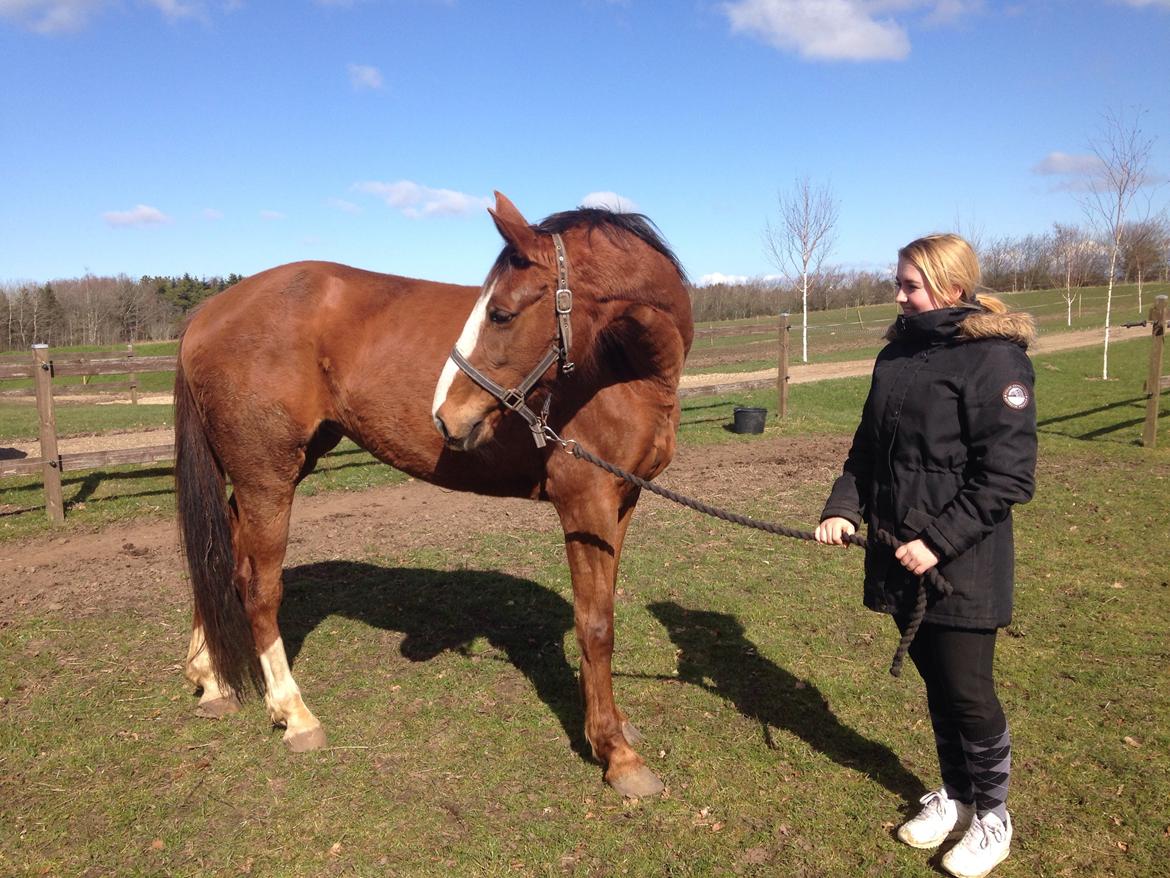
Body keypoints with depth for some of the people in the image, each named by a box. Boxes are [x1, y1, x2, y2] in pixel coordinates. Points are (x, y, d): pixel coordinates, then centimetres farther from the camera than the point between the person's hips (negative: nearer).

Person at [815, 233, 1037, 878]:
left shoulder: (995, 357, -13)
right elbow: (867, 448, 13)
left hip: (962, 563, -6)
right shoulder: (897, 354, 8)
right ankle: (954, 794, 38)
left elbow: (1008, 476, -17)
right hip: (899, 555, 6)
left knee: (968, 690, 5)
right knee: (934, 681, 18)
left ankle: (991, 813, 29)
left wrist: (938, 540, -20)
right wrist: (842, 508, -1)